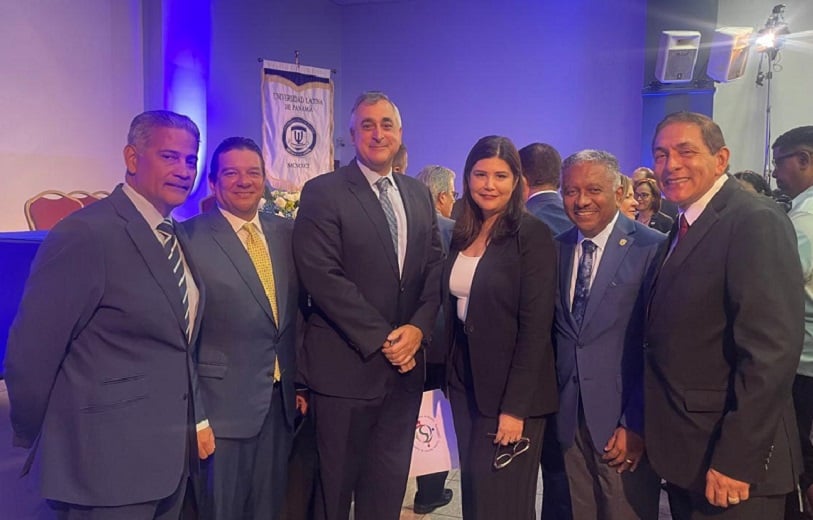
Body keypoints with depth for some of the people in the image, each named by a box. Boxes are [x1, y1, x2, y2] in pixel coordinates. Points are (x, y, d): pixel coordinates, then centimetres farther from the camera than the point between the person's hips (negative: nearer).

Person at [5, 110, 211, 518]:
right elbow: (30, 353, -15)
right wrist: (31, 437, -3)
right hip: (109, 462, -7)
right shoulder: (85, 234, -19)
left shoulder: (175, 236, 7)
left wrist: (196, 419, 9)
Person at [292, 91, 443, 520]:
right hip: (346, 366, -4)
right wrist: (380, 339, -14)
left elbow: (435, 270, 9)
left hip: (405, 363, 5)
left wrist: (418, 328, -8)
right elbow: (322, 275, -14)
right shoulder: (322, 192, -5)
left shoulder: (419, 195, 12)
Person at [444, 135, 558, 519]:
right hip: (465, 378, 6)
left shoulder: (532, 235, -13)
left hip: (511, 387, -6)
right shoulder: (462, 234, 7)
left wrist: (515, 406, -19)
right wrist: (449, 374, 6)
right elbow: (454, 308, 11)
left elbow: (535, 327, -17)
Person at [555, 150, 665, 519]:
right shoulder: (557, 248, 6)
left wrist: (636, 424, -14)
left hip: (624, 420, -4)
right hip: (570, 418, 5)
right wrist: (552, 403, 4)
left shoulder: (650, 248, -10)